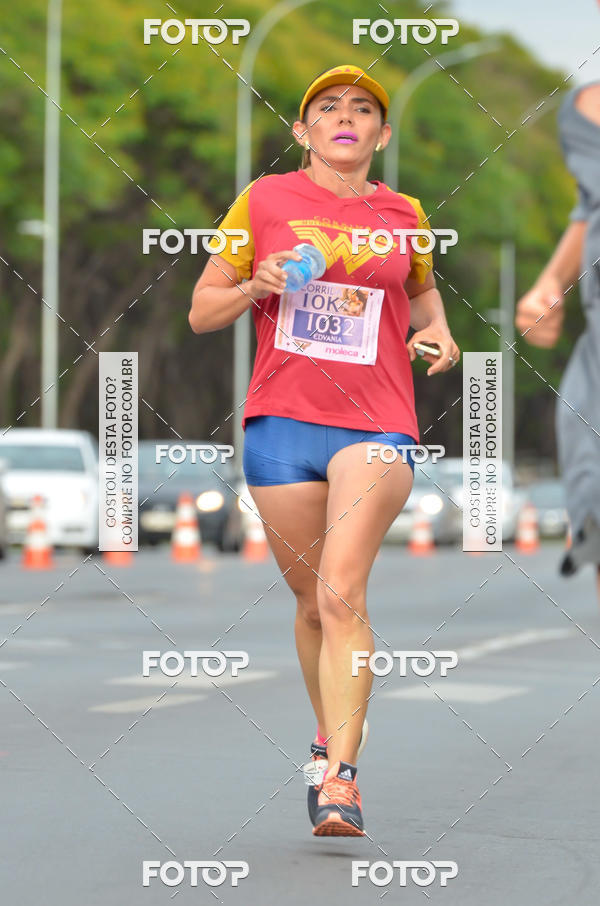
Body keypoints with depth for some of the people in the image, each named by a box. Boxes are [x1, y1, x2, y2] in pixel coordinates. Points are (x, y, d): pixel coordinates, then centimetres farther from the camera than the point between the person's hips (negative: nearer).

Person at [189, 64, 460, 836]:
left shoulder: (403, 214, 10)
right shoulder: (263, 201, 6)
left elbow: (422, 287, 31)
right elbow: (200, 311, 10)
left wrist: (438, 330, 10)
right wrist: (256, 287, -9)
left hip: (378, 424, -1)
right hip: (281, 423, 1)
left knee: (342, 591, -18)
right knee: (313, 600, 9)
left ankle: (340, 778, -19)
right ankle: (330, 732, 34)